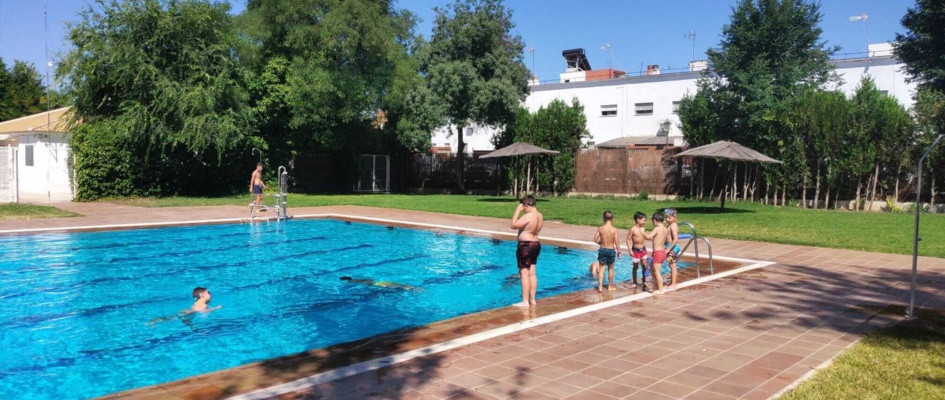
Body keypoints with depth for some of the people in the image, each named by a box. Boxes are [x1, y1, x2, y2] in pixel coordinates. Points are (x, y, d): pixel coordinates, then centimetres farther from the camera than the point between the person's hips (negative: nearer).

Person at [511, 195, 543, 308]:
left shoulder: (528, 215, -19)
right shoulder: (540, 216, 8)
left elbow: (514, 225, -18)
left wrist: (517, 211, -11)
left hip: (526, 246, -9)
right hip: (536, 244, 9)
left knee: (524, 274, -5)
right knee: (532, 274, 13)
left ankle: (525, 301, -4)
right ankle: (532, 299, 17)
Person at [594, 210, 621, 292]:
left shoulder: (600, 228, -8)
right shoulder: (614, 229, -12)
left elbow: (595, 240, -5)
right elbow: (616, 242, -11)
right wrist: (619, 251, 0)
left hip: (602, 250, 1)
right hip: (611, 250, 0)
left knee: (601, 269, 7)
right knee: (610, 269, 15)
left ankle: (600, 286, 0)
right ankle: (610, 286, 25)